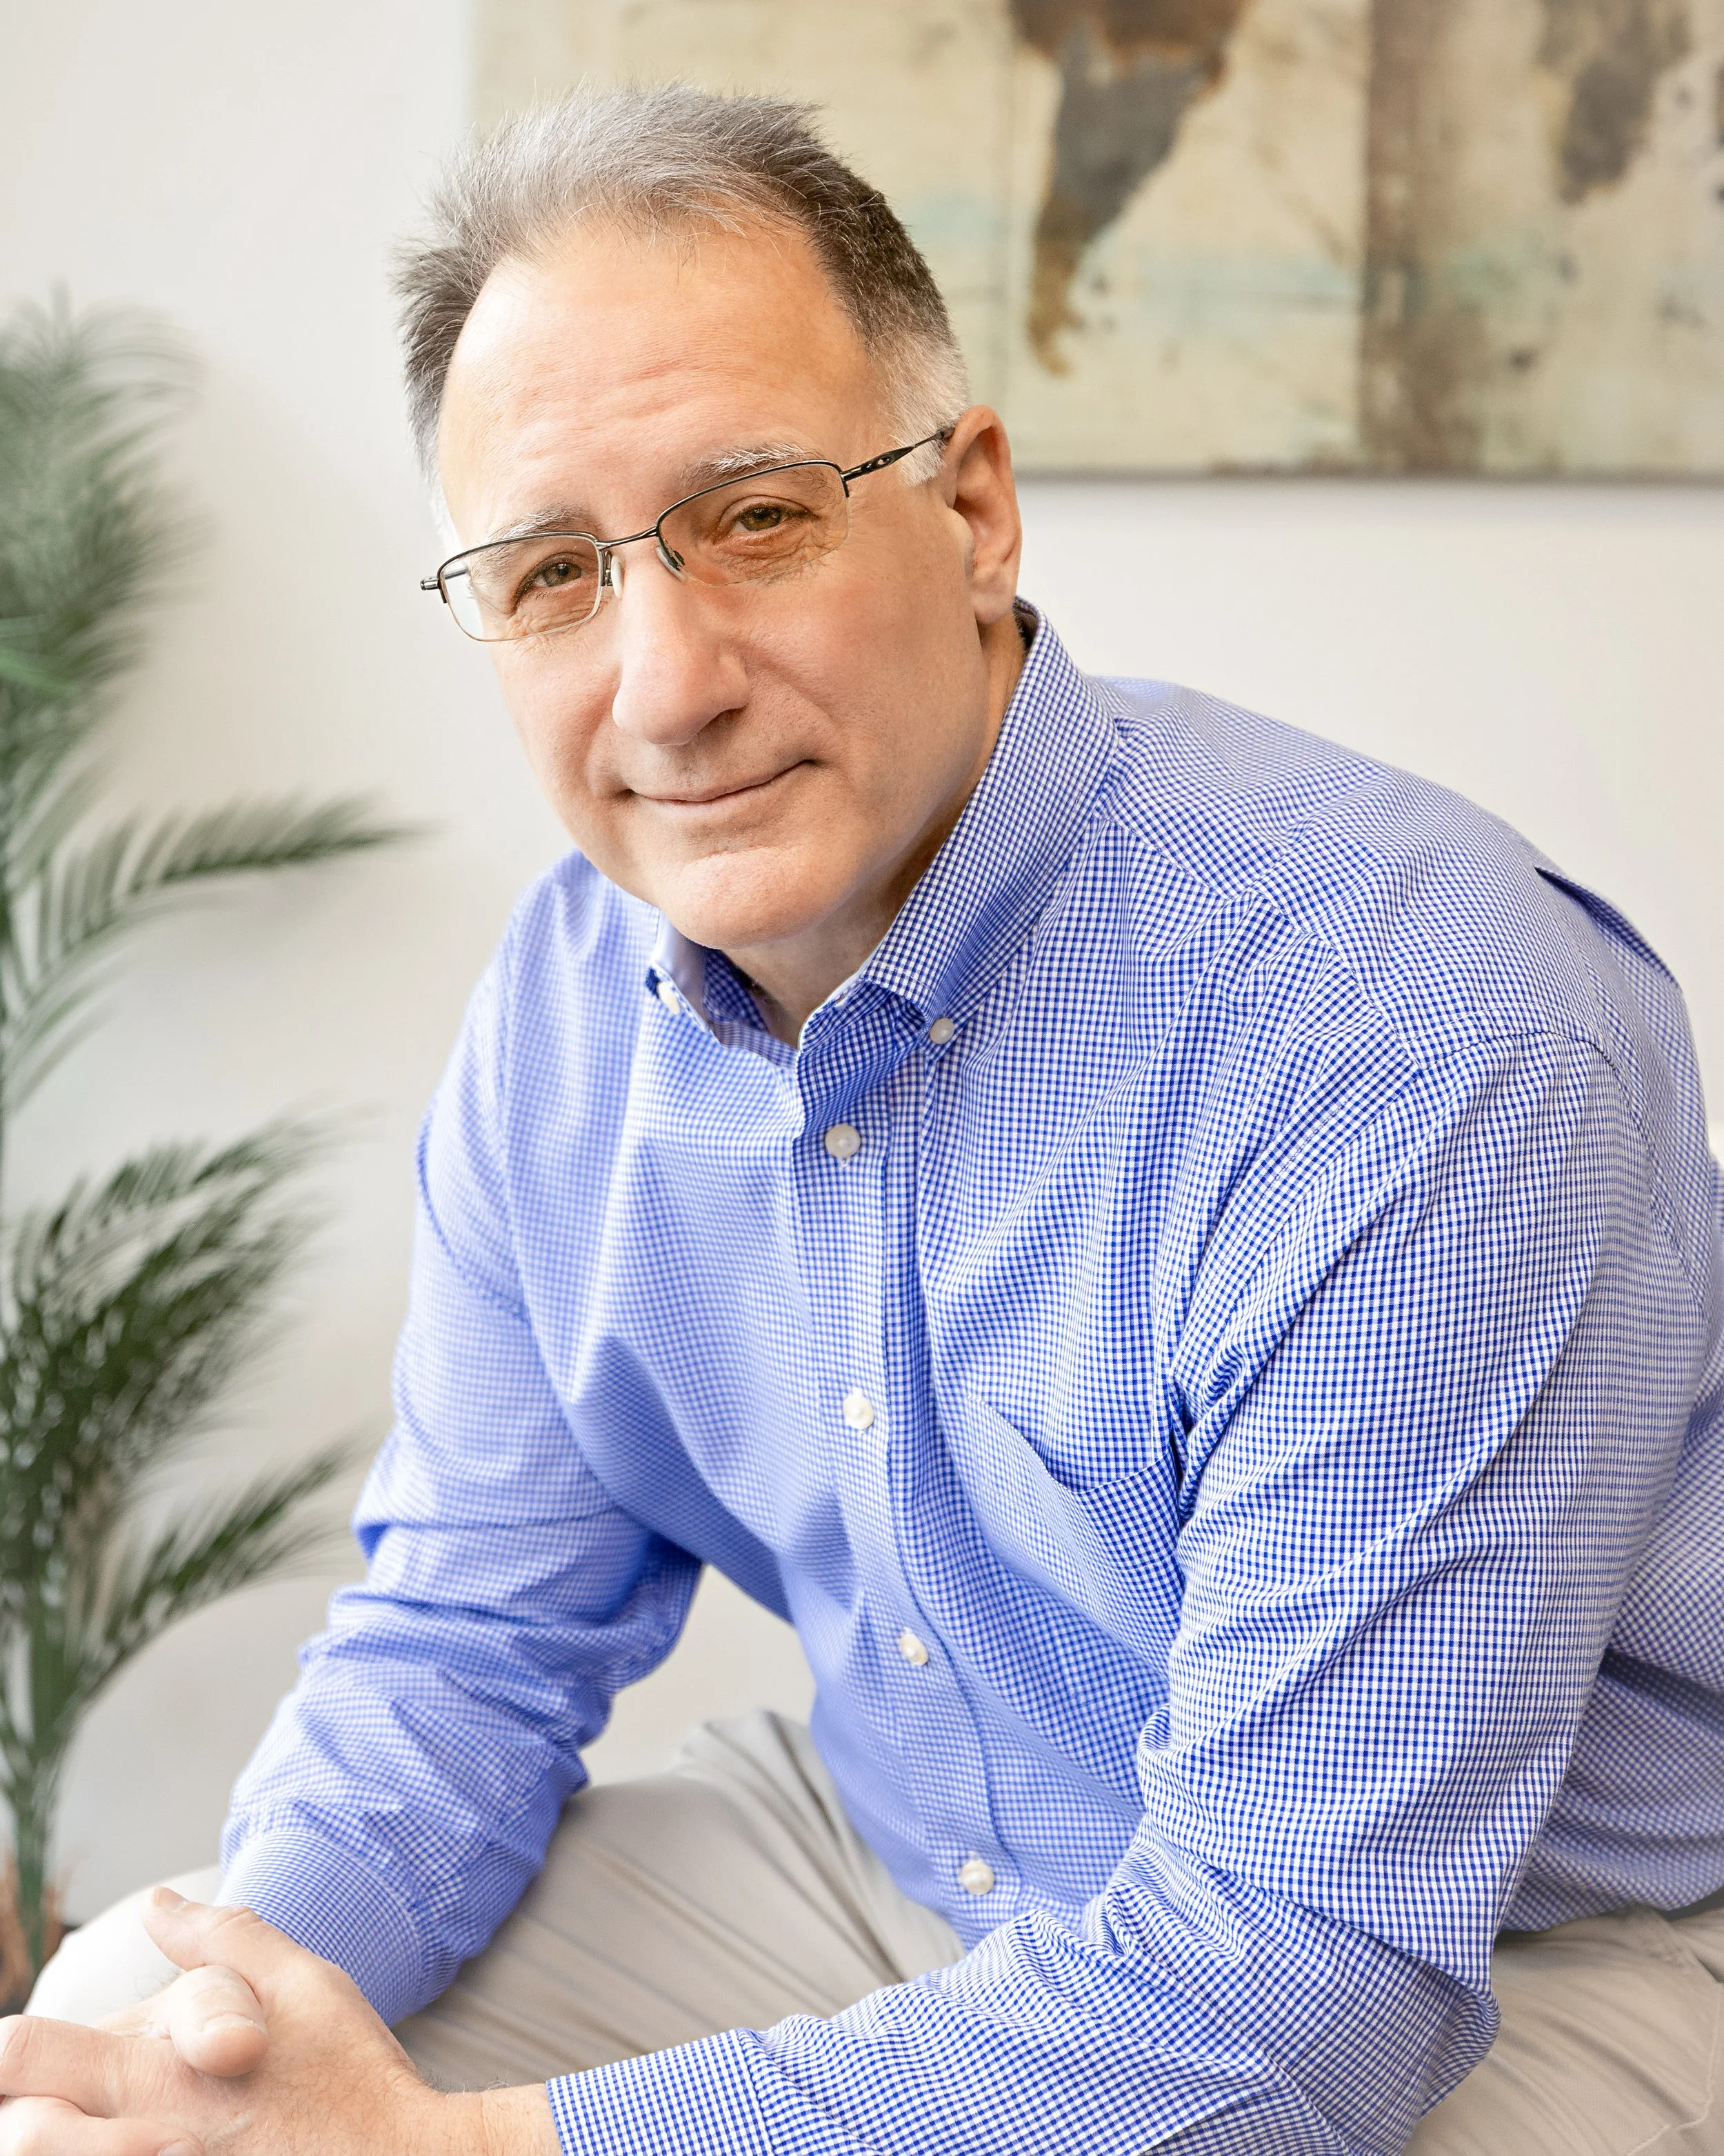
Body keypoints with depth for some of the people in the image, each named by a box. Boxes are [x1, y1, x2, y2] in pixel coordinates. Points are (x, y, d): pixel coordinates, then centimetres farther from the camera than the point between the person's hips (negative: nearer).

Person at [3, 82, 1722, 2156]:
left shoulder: (1423, 1045, -29)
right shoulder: (566, 1002, -5)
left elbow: (1302, 1980, -30)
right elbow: (468, 1641, 4)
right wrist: (240, 1960, -18)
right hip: (892, 1862, 6)